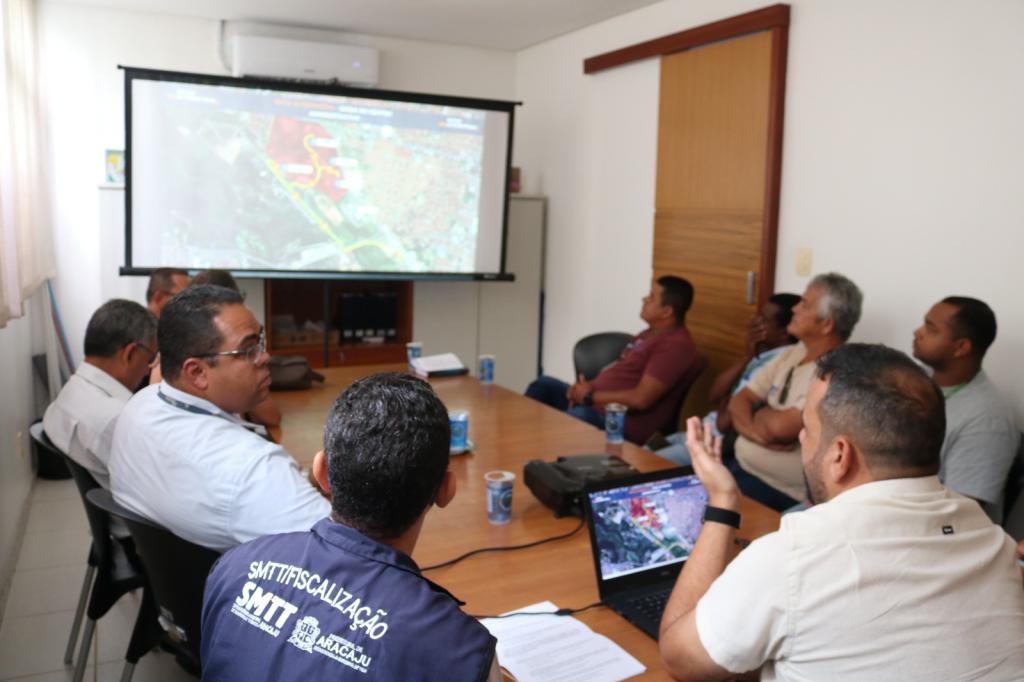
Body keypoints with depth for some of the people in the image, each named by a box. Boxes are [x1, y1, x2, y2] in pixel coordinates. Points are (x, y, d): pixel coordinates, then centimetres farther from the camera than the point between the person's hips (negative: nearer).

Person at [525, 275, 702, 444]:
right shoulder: (652, 333, 16)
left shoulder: (676, 346, -18)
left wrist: (590, 396, -16)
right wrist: (590, 385, 1)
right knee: (544, 385, 10)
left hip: (624, 424, -11)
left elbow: (640, 399, -24)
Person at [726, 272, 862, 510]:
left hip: (779, 491, -7)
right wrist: (756, 431, -16)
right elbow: (738, 401, 6)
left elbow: (780, 427, -28)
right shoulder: (791, 354, 9)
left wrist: (758, 412, -5)